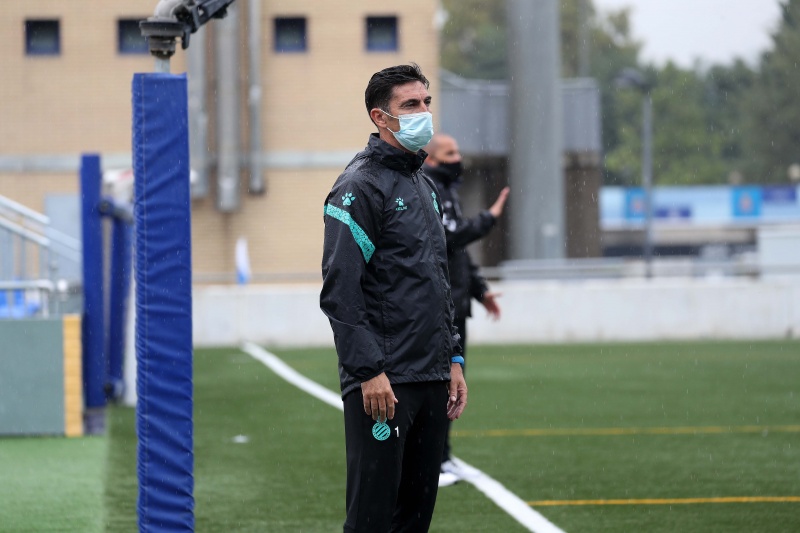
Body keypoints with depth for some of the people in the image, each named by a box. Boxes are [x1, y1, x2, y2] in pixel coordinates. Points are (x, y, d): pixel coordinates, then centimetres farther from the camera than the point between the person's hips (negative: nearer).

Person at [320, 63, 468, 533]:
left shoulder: (426, 186, 18)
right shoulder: (361, 186, -10)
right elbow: (340, 291, -16)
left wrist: (453, 360, 18)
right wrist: (369, 370, -20)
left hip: (431, 381, 9)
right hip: (383, 385, -9)